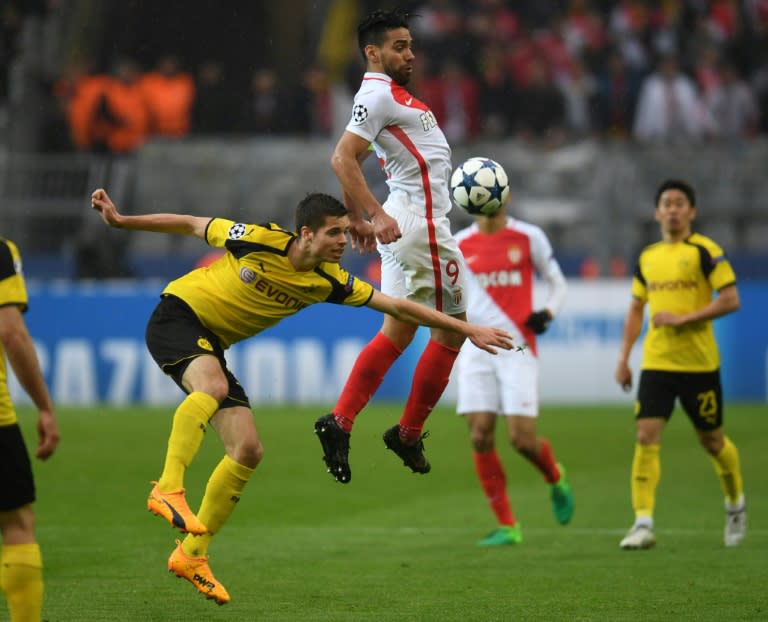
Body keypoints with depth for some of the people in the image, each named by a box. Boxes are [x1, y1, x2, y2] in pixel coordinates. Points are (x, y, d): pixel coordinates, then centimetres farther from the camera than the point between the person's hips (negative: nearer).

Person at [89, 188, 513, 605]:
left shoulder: (328, 282, -7)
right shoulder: (259, 241, -21)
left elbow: (398, 307, -2)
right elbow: (193, 225, -8)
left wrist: (467, 330, -3)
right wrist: (120, 221, -8)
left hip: (212, 344, 6)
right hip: (178, 315, -6)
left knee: (248, 452, -3)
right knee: (214, 386, -38)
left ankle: (192, 555, 6)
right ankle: (168, 489, -43)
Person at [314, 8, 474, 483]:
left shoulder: (387, 95, 17)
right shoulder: (380, 93, -13)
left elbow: (348, 162, 24)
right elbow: (343, 159, -22)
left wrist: (357, 219, 24)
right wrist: (377, 214, -28)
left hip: (402, 223, 10)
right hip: (420, 223, -10)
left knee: (398, 332, 11)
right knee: (452, 329, 0)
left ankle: (341, 422, 4)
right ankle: (409, 434, 6)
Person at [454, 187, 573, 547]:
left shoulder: (528, 237, 3)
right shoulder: (459, 244, 8)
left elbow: (557, 283, 11)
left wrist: (548, 312, -8)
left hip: (517, 347, -2)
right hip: (475, 350, 2)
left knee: (522, 439, -9)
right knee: (481, 438, -7)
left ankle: (556, 480, 26)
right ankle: (506, 527, 2)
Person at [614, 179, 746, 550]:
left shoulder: (705, 251, -7)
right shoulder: (647, 257, 10)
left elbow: (730, 300, -12)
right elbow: (636, 308, 20)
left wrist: (683, 318, -18)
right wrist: (623, 358, 13)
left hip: (699, 364, -4)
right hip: (656, 363, 4)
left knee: (712, 441, 8)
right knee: (646, 437, -11)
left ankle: (736, 505, 35)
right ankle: (643, 524, -14)